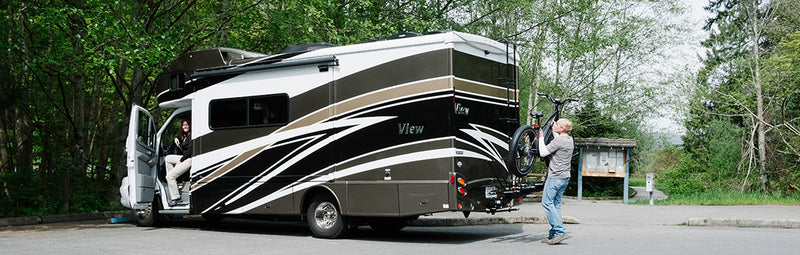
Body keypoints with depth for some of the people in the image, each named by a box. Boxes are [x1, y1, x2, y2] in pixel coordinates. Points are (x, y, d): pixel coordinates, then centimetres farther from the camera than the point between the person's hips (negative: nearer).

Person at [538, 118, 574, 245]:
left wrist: (541, 138, -3)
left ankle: (560, 232, -13)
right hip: (565, 177, 9)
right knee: (556, 204, 11)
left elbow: (543, 153, -15)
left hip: (555, 177, -9)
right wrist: (553, 130, 34)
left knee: (547, 203, -6)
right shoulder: (569, 139, 10)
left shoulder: (559, 140, -17)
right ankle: (553, 234, 11)